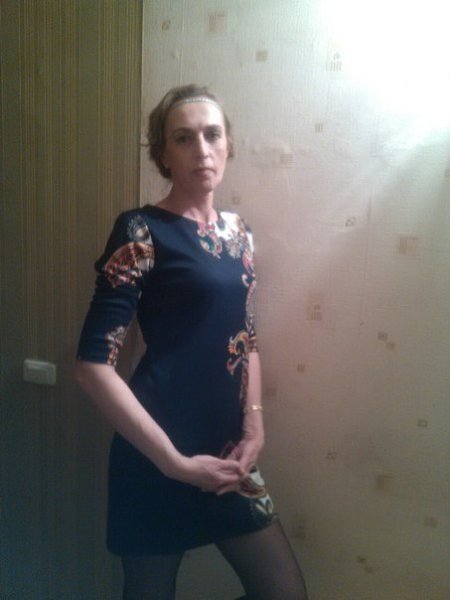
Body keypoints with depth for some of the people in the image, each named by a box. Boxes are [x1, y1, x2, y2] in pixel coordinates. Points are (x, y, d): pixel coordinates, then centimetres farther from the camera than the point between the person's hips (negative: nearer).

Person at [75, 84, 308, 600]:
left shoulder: (237, 231, 7)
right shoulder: (141, 231, -13)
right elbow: (93, 364, -17)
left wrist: (253, 425, 0)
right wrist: (175, 461, -16)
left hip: (225, 447, 6)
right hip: (156, 456, -6)